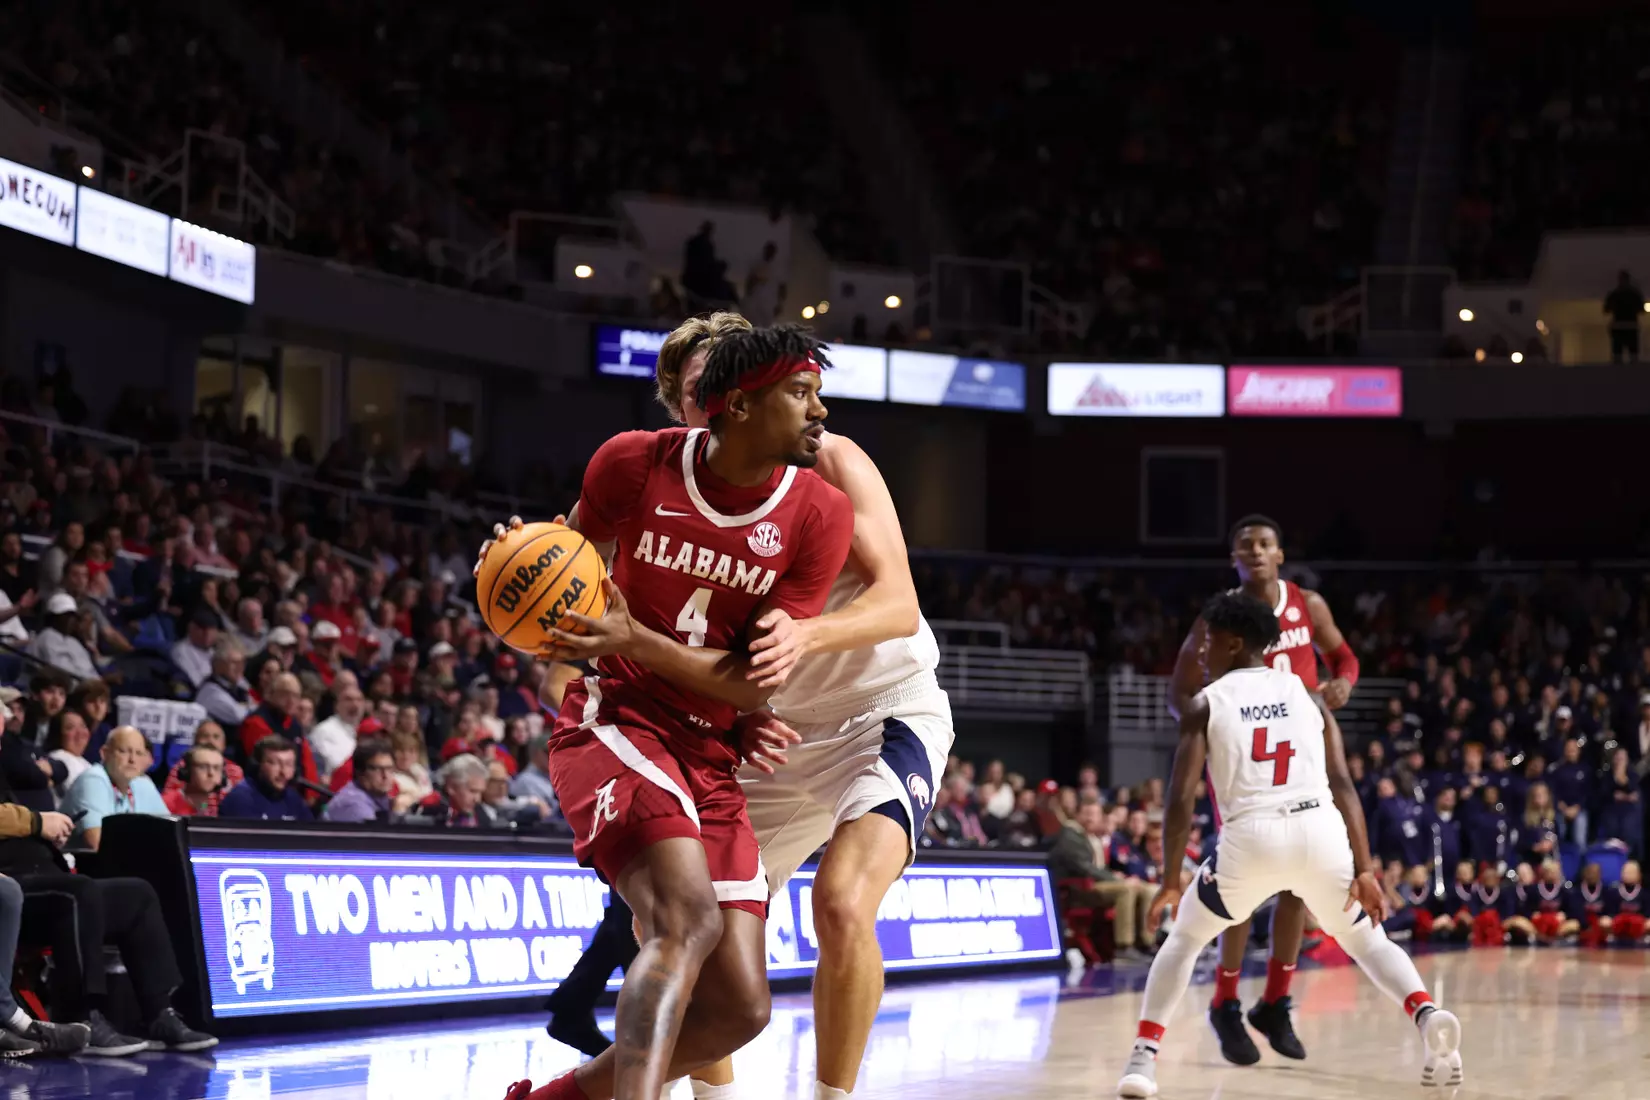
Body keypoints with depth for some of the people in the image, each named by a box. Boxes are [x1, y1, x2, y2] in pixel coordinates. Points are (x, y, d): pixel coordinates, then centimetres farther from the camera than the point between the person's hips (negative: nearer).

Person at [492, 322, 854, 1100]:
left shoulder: (819, 516, -7)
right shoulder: (635, 464, -8)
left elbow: (755, 685, -9)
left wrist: (635, 641, -23)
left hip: (710, 757, 4)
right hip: (614, 723, -4)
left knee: (739, 1008, -2)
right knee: (690, 917, -31)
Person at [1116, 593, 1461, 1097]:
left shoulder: (1204, 704, 11)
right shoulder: (1306, 695, 19)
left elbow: (1181, 798, 2)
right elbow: (1342, 785, 10)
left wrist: (1171, 879, 9)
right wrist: (1364, 870, 6)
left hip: (1251, 836, -2)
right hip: (1320, 831, 2)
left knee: (1184, 937, 22)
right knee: (1367, 940, 23)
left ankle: (1143, 1058, 8)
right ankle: (1428, 1016, -6)